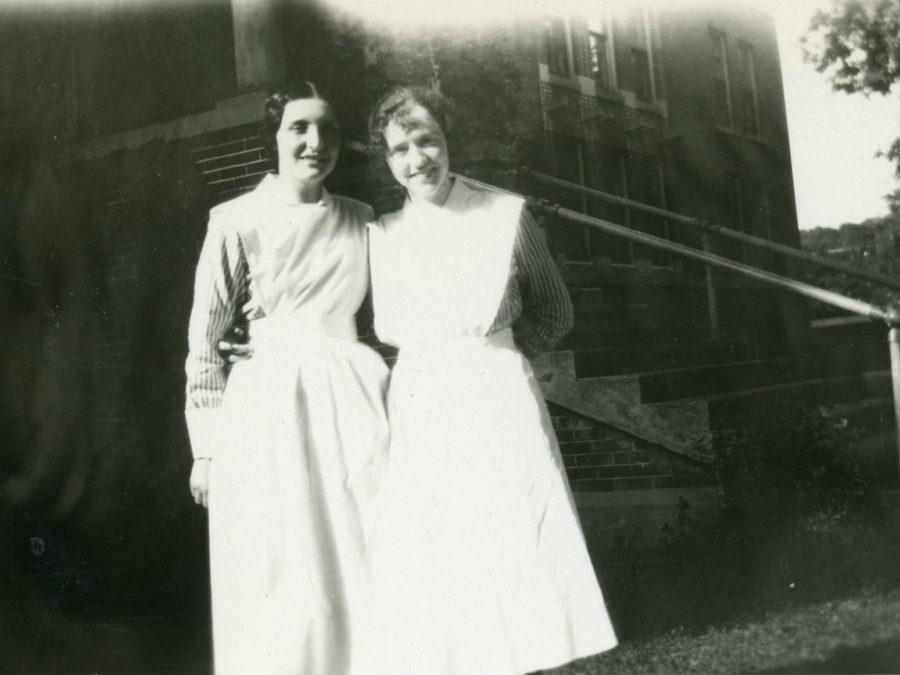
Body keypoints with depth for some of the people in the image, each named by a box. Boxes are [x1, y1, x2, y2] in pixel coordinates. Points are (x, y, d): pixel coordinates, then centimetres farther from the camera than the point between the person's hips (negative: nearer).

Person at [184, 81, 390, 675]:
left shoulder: (361, 221, 10)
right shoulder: (238, 220, -2)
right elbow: (206, 337, -1)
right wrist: (206, 448, -3)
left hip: (352, 401, 4)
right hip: (267, 403, -3)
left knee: (364, 569, 7)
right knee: (282, 583, 1)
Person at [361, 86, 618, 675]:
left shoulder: (507, 215, 0)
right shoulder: (380, 235, 7)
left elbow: (556, 312, 9)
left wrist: (494, 352, -1)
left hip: (498, 405, -2)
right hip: (418, 415, 2)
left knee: (514, 558, -2)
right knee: (430, 571, 1)